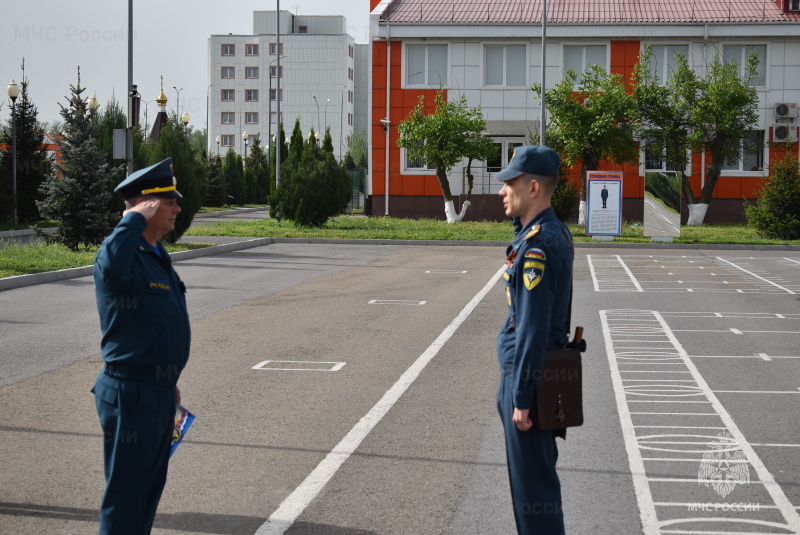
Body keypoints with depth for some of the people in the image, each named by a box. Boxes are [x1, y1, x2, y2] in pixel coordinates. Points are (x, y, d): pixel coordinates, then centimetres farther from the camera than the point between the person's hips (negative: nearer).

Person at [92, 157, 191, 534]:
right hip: (132, 393, -10)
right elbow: (112, 267, -45)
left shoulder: (158, 256, 14)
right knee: (126, 493, -2)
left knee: (150, 487, 20)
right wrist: (135, 219, -31)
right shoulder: (125, 255, -17)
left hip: (160, 392, 10)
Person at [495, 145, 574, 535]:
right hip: (548, 371, 10)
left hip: (529, 377, -10)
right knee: (536, 475, 20)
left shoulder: (537, 245, -22)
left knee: (532, 483, -1)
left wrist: (522, 398, -21)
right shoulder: (554, 232, 9)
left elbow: (532, 329, -23)